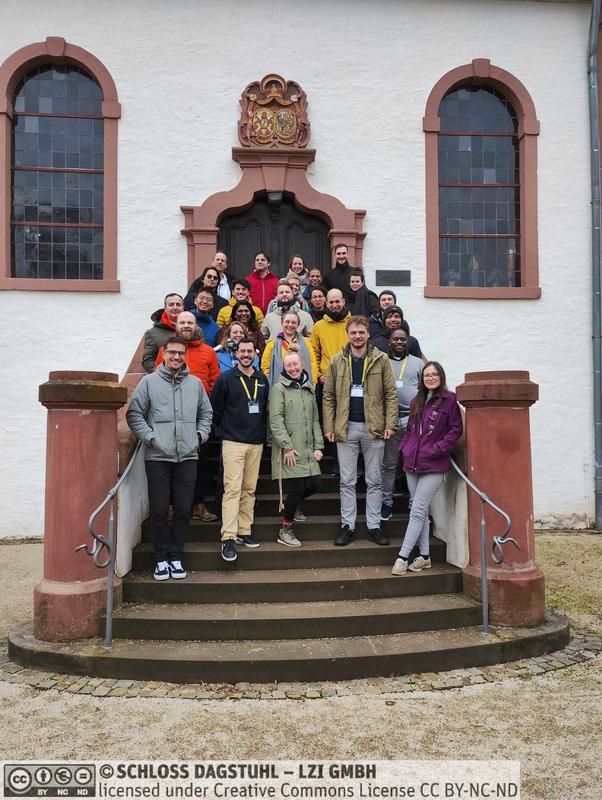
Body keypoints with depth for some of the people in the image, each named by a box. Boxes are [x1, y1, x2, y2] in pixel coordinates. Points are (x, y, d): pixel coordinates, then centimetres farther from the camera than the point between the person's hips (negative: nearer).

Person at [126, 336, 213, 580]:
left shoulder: (195, 383, 11)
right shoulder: (149, 382, 1)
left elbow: (206, 412, 21)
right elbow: (134, 413, 1)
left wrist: (200, 435, 8)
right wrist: (149, 436, -8)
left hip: (187, 457, 3)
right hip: (157, 457, -3)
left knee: (183, 510, 6)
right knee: (159, 510, 1)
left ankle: (176, 557, 18)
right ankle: (161, 558, 13)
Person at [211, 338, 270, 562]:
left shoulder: (262, 380, 12)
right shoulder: (226, 379, -2)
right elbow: (214, 409, 0)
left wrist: (262, 433, 13)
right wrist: (224, 432, 2)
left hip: (256, 443, 5)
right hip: (233, 442, -5)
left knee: (249, 489, 10)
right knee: (233, 489, -11)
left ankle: (244, 531, 19)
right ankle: (228, 538, -10)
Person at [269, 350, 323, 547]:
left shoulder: (308, 389, 17)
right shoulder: (279, 388, -4)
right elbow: (276, 420, -11)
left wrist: (318, 446, 9)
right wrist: (287, 447, -16)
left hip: (308, 450, 6)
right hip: (289, 451, -6)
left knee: (314, 484, 2)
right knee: (297, 487, -6)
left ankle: (289, 506, 31)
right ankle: (286, 530, 13)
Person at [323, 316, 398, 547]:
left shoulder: (381, 359, 1)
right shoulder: (336, 361, 5)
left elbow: (391, 394, 0)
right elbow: (328, 397, 4)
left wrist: (390, 424, -8)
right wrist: (329, 427, -3)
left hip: (374, 428, -1)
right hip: (346, 428, 1)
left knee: (374, 480, 7)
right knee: (347, 481, 6)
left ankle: (374, 526, 17)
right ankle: (347, 526, 15)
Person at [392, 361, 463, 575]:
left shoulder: (449, 399, -4)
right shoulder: (416, 402, 15)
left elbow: (455, 430, -7)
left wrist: (436, 449, -12)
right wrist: (404, 447, 7)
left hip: (434, 465, -7)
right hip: (412, 463, 7)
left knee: (418, 510, -8)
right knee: (420, 510, 10)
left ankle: (402, 557, -5)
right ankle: (424, 556, 18)